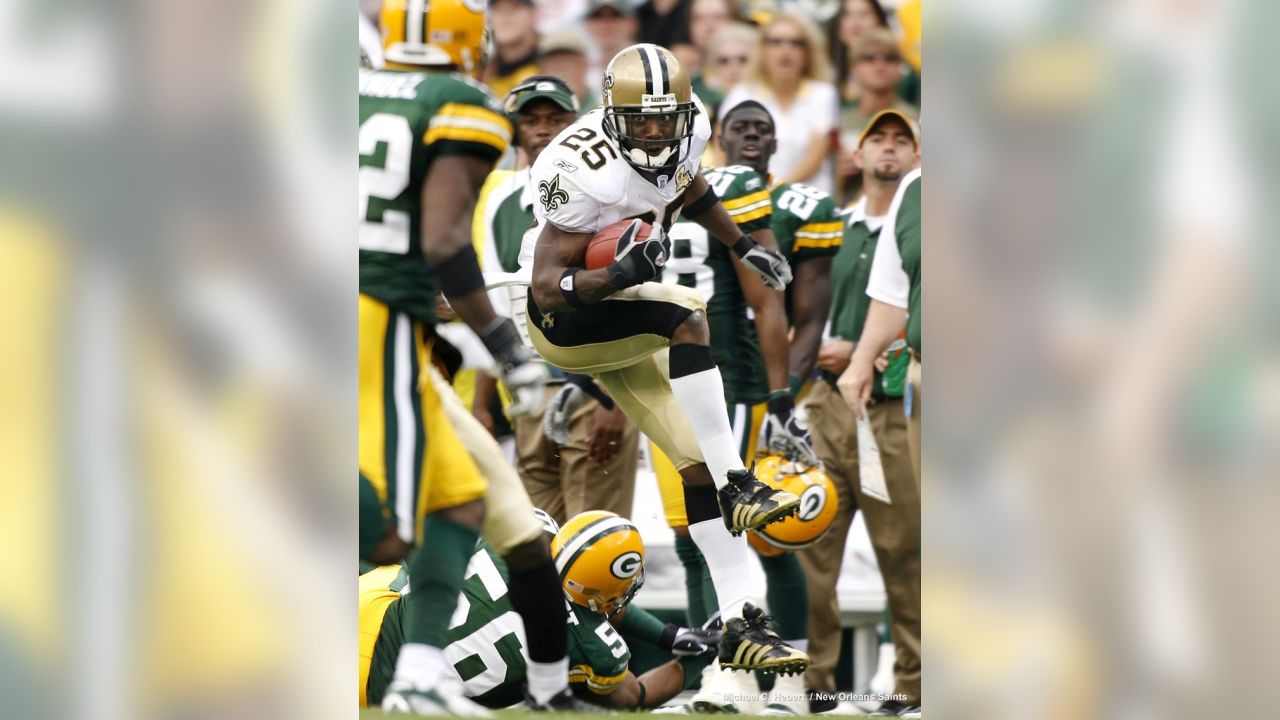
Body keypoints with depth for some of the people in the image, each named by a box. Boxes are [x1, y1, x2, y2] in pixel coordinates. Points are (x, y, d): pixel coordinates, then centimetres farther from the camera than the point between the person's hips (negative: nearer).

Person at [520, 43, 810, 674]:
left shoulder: (688, 130, -6)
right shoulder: (588, 173, -30)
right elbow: (549, 285, -29)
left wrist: (742, 246, 16)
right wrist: (618, 276, -45)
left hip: (619, 320, 8)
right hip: (561, 318, -8)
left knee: (697, 460, -2)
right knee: (687, 312, -33)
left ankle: (738, 627, 0)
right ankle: (737, 487, -30)